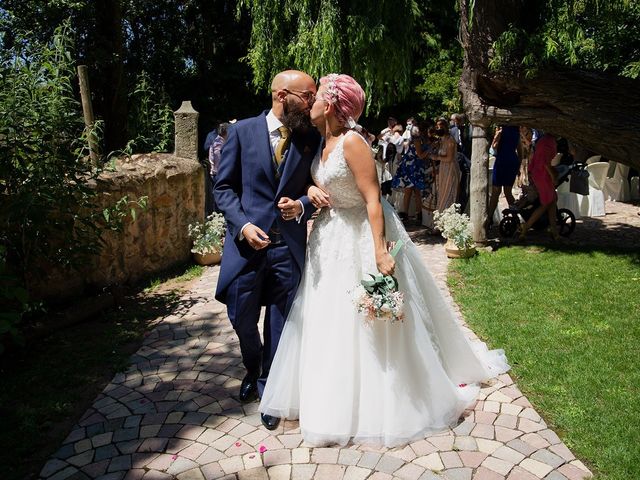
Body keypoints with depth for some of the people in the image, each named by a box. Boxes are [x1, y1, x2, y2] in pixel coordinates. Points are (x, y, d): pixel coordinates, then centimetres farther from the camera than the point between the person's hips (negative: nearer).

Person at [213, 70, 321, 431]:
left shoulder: (311, 138, 2)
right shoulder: (243, 131, 0)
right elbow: (224, 187, 2)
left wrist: (302, 205, -13)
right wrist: (242, 225, -13)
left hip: (290, 246, 1)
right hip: (248, 241, 0)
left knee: (279, 324, 8)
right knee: (242, 319, 11)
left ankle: (268, 388, 30)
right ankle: (253, 370, 43)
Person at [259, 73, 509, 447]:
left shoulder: (352, 143, -18)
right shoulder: (324, 143, 7)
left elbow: (373, 199, -23)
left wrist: (380, 252, -28)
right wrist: (313, 191, -3)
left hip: (361, 237, -9)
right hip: (331, 238, 9)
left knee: (368, 323, 1)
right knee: (331, 320, 15)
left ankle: (382, 406, 21)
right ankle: (338, 400, 32)